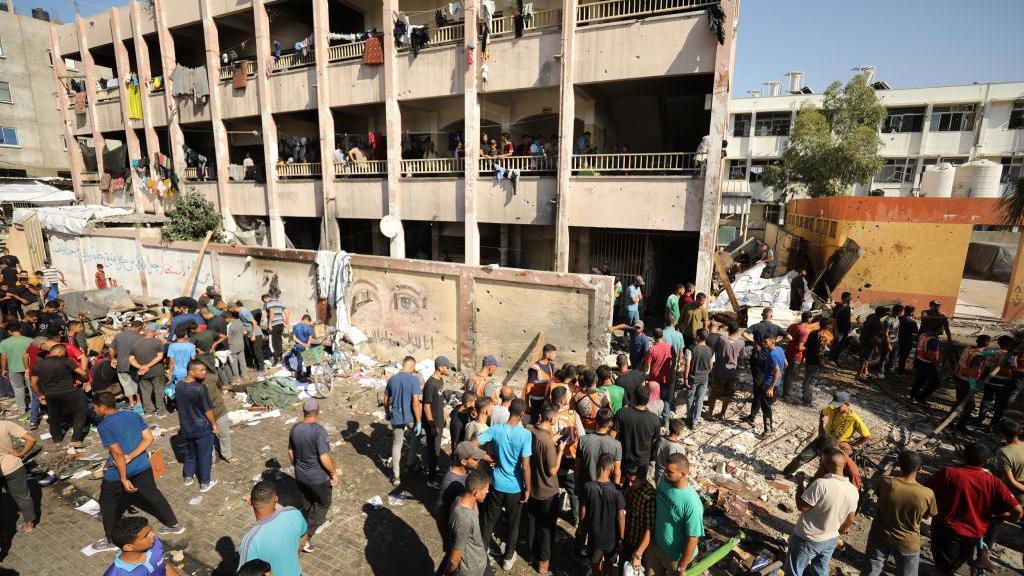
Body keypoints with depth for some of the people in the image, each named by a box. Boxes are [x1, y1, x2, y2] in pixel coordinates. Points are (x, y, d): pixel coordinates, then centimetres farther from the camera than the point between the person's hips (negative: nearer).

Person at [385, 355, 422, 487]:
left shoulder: (392, 379, -1)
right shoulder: (414, 379, -17)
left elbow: (386, 401, 9)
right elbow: (415, 403, -20)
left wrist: (388, 415, 25)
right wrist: (418, 422, -13)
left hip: (396, 418, 3)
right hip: (410, 417, -3)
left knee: (396, 445, 14)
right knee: (415, 437, 27)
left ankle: (396, 476, 16)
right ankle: (410, 463, 36)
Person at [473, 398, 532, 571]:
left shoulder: (495, 429, -13)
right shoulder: (525, 434, -21)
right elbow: (525, 467, -21)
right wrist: (527, 489, -7)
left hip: (497, 484, 2)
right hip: (515, 487, -1)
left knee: (489, 520, 21)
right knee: (513, 523, 21)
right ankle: (508, 558, 38)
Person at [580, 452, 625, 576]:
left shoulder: (588, 487, -19)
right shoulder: (616, 490, -22)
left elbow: (582, 514, -10)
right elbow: (621, 517, -17)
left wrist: (584, 528, 7)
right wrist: (621, 538, -3)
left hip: (594, 535, 1)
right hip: (611, 536, 0)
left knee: (596, 565, 25)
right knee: (608, 565, 27)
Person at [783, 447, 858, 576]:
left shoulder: (821, 484, -34)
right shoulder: (853, 491, -10)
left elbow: (801, 506, -24)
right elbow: (851, 519, 5)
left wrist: (800, 486, -10)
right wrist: (842, 529, 24)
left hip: (806, 540, -6)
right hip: (831, 540, 6)